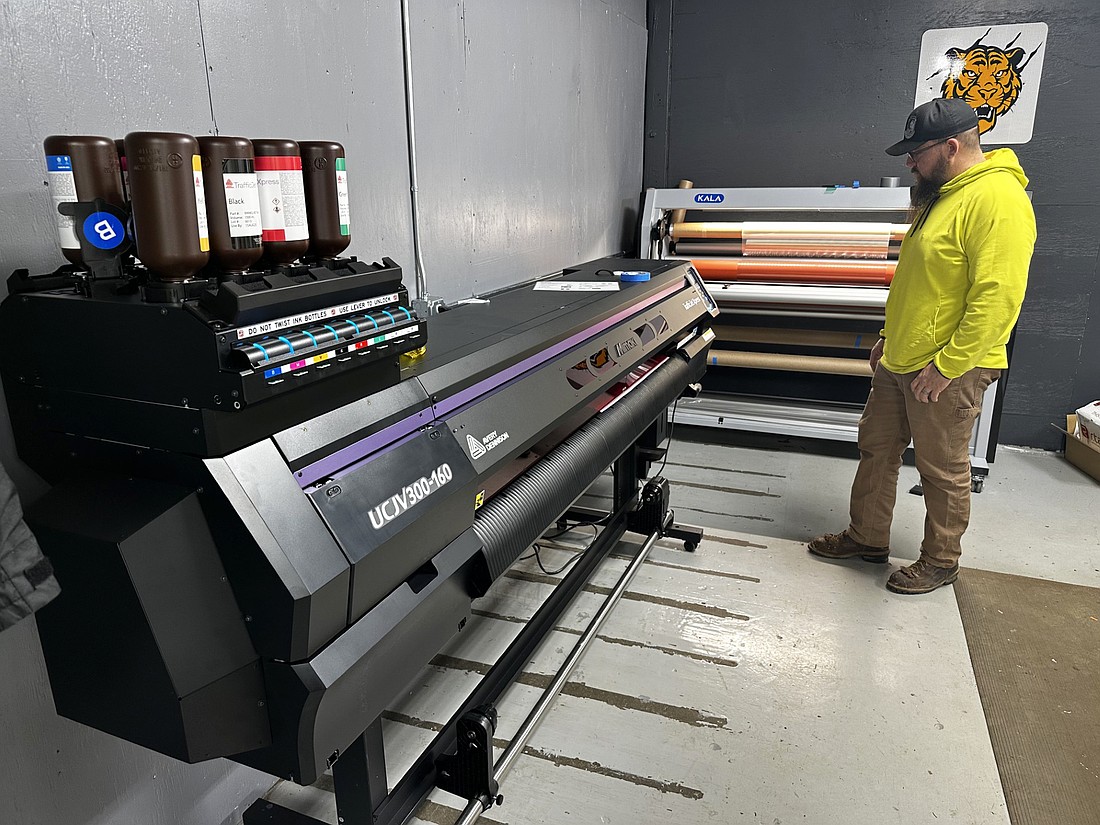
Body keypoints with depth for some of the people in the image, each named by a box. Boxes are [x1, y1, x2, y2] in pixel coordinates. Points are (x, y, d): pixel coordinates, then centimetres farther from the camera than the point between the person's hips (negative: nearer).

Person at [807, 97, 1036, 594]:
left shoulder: (997, 199, -19)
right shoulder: (941, 194, 12)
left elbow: (998, 299, -25)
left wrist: (946, 366, -23)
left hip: (947, 372, -9)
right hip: (898, 363, 9)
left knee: (942, 470, 7)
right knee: (876, 450, 17)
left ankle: (941, 561, 26)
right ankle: (866, 537, 33)